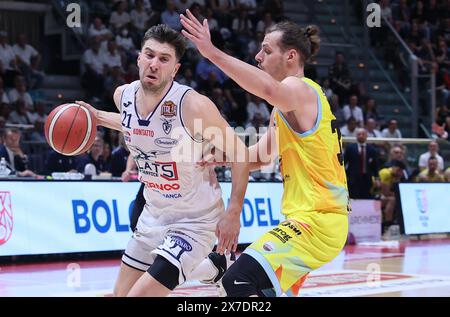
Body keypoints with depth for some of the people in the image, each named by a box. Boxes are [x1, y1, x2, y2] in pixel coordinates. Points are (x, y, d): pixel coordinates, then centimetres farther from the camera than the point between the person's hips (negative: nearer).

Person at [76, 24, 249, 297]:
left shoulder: (194, 105, -25)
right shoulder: (123, 95, -6)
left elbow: (240, 154, -17)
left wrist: (233, 213, -18)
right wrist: (98, 117, 8)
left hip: (195, 221, -7)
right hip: (154, 215, 7)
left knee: (140, 294, -16)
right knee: (121, 292, 18)